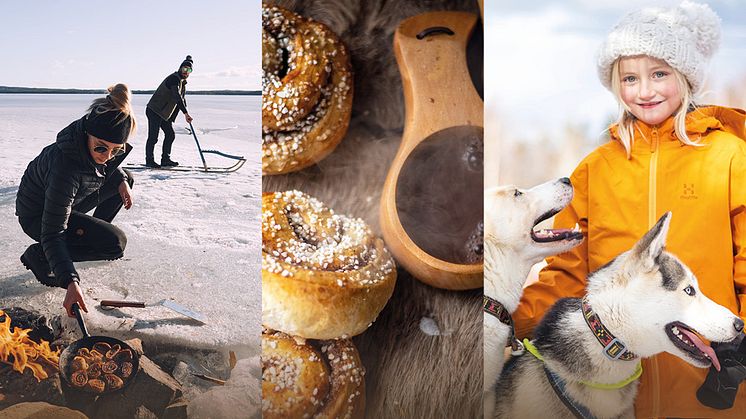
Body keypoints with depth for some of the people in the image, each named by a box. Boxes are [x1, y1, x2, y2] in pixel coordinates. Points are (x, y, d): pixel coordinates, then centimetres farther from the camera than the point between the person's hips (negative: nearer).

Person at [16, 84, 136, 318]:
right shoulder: (66, 167, -40)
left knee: (125, 179, 13)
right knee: (115, 243, -22)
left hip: (68, 200, 8)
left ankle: (95, 234, 24)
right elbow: (52, 234, -36)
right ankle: (38, 256, -8)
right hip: (37, 216, -8)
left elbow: (107, 165, 11)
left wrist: (121, 180, -8)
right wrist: (71, 281, -43)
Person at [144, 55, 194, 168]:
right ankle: (149, 160, 0)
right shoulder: (174, 78, -17)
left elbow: (182, 99, 21)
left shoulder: (182, 82, 14)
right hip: (154, 111, -10)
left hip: (165, 114, 10)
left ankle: (165, 159, 19)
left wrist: (186, 114, 12)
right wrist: (185, 113, -36)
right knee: (153, 137, -7)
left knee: (170, 134, 11)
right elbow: (176, 96, -30)